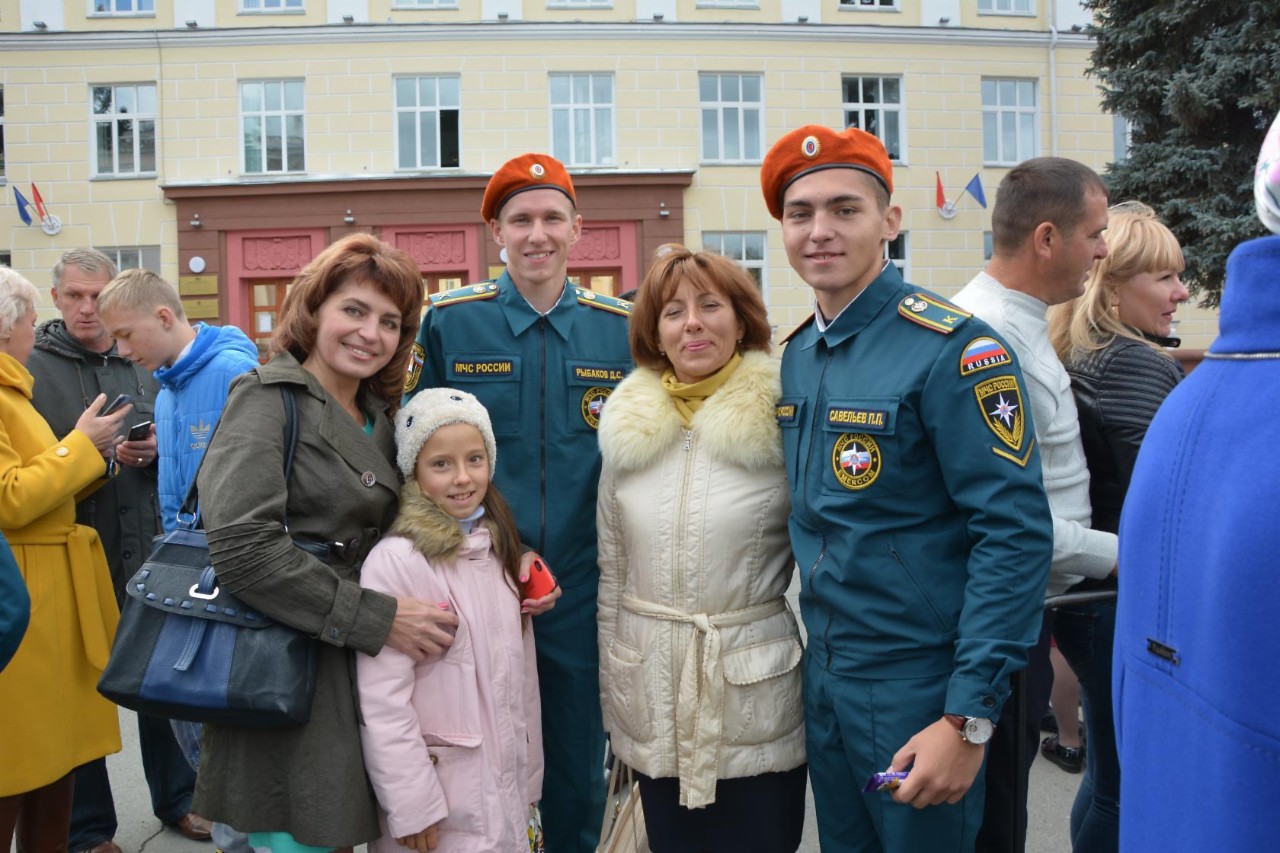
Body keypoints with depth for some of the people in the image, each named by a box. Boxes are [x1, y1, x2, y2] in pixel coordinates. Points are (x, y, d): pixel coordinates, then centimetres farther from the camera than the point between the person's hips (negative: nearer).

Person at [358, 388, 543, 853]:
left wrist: (529, 775, 11)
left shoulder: (500, 547, 5)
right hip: (438, 794, -6)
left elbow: (521, 671, 9)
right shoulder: (394, 561, -19)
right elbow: (383, 702, -19)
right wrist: (412, 808, -16)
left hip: (507, 787, 6)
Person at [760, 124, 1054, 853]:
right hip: (823, 678, 7)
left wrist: (968, 717, -22)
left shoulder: (952, 349, -17)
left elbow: (1016, 534, -20)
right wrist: (819, 650, 10)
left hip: (922, 690, -6)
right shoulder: (795, 355, 4)